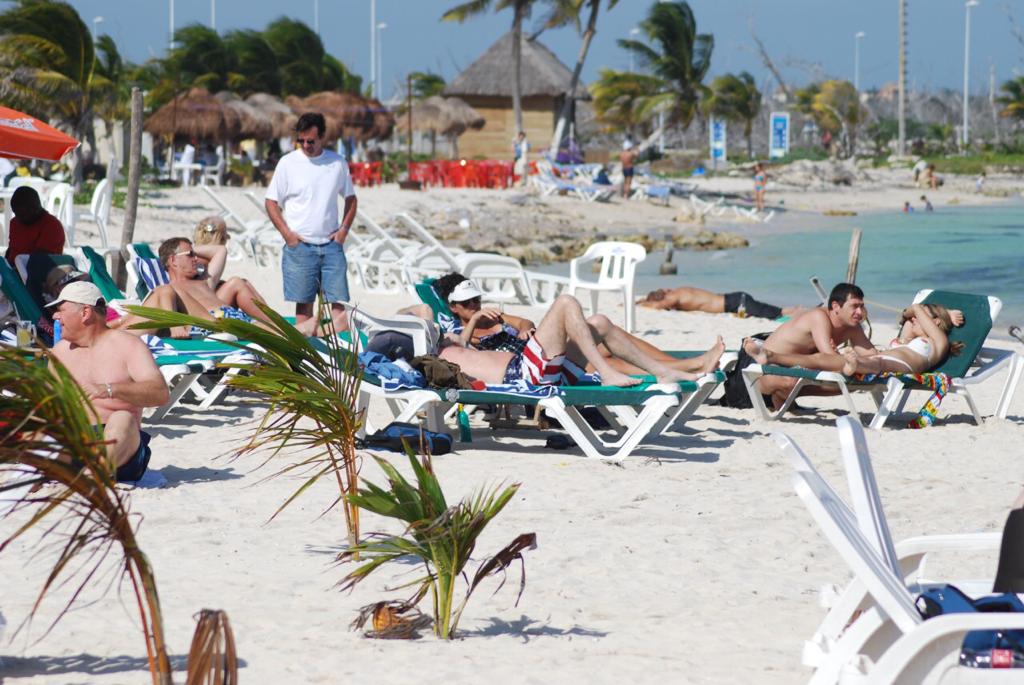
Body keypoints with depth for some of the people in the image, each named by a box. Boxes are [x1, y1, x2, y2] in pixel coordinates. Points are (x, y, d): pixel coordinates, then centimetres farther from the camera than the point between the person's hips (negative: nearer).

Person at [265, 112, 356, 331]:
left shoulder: (338, 163, 6)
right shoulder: (288, 163, 0)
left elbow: (351, 199, 17)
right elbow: (272, 202, 3)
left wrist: (344, 229, 3)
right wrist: (287, 234, -7)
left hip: (331, 244, 2)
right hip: (299, 245, -2)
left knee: (339, 301, -4)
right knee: (304, 304, 0)